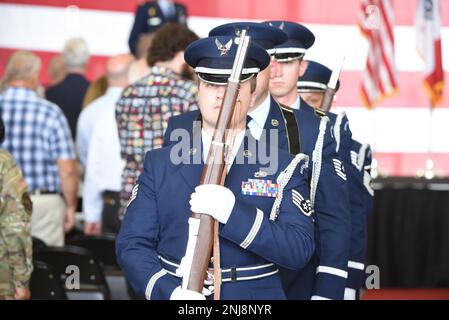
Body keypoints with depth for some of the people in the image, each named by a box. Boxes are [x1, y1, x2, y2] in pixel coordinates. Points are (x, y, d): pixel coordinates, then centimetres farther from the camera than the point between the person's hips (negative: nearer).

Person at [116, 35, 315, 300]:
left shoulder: (283, 167, 0)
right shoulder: (160, 164, 4)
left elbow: (299, 251, -11)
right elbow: (132, 245, -1)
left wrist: (234, 212, -22)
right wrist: (168, 291, -19)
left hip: (255, 296, -1)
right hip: (175, 291, 1)